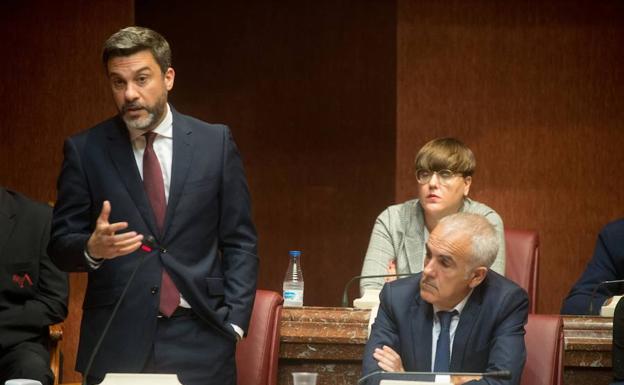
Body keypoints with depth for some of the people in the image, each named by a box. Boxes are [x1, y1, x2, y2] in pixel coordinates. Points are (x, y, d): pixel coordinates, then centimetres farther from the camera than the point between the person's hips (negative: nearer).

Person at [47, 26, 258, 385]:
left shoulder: (216, 142, 4)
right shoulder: (84, 150, 2)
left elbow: (240, 242, 6)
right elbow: (61, 245, 3)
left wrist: (233, 322, -3)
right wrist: (92, 248, -18)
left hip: (199, 340, 0)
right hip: (115, 341, 0)